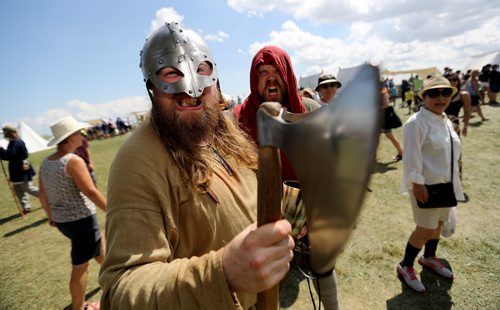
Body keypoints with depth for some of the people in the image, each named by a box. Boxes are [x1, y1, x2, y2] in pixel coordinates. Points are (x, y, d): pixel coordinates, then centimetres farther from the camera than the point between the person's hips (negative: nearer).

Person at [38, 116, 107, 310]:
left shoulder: (46, 163, 4)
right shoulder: (74, 161, -21)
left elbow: (43, 195, 10)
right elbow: (91, 192, -24)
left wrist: (51, 216, 23)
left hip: (62, 220, 9)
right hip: (81, 220, -8)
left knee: (98, 247, 28)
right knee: (80, 266, 10)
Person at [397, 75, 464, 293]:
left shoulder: (446, 121, 9)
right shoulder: (416, 122, -19)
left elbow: (451, 152, 17)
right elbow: (411, 156, -22)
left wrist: (453, 181, 18)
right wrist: (417, 183, -24)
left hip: (445, 184, 8)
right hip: (426, 185, -8)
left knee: (438, 223, 20)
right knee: (426, 229, -1)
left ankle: (429, 258, 42)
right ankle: (405, 266, 18)